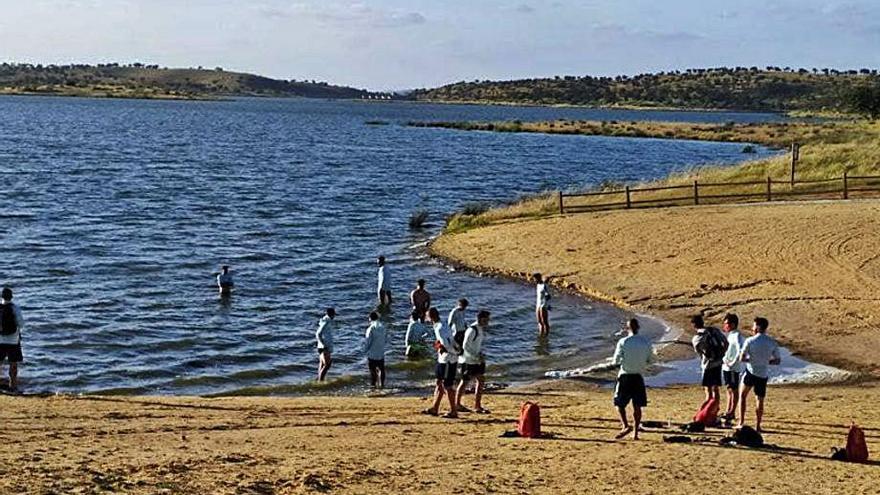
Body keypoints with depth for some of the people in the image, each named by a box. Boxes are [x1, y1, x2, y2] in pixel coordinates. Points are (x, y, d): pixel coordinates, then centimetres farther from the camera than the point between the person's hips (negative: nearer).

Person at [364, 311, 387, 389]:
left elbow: (367, 341, -12)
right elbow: (384, 339, 7)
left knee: (372, 369, 5)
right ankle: (381, 384, 12)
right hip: (381, 353, 4)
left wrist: (365, 350, 3)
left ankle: (373, 384, 7)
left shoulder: (371, 328, -15)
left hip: (372, 354, -4)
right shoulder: (382, 327, 1)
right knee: (381, 369, 11)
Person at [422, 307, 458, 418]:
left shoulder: (440, 329, -21)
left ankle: (453, 411, 6)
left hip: (448, 360, -10)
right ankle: (434, 408, 24)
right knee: (439, 383, 16)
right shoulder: (440, 326, 11)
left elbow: (447, 345, -27)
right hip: (443, 359, 10)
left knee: (447, 385, -2)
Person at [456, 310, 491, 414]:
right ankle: (457, 404, 19)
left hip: (477, 360, 8)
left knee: (481, 381, 4)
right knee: (465, 382, 3)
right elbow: (466, 347, -22)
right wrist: (477, 357, -24)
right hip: (468, 360, -8)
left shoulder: (482, 329, 6)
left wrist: (480, 355, 2)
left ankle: (477, 406, 10)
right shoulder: (472, 330, -21)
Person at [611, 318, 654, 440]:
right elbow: (651, 360, 6)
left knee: (619, 403, 7)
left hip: (625, 375, -3)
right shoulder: (646, 342, -1)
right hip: (639, 376, 3)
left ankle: (625, 426, -10)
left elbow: (616, 360, -7)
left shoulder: (623, 342, -11)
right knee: (637, 406, 9)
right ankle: (635, 432, 9)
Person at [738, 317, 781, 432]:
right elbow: (777, 361, 4)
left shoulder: (750, 341, -12)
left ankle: (741, 423, 10)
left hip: (751, 372, -3)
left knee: (742, 396, 15)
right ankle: (757, 426, 11)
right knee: (760, 401, 11)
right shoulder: (772, 343, -1)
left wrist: (751, 359, 4)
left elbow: (741, 358, -13)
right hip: (764, 375, 3)